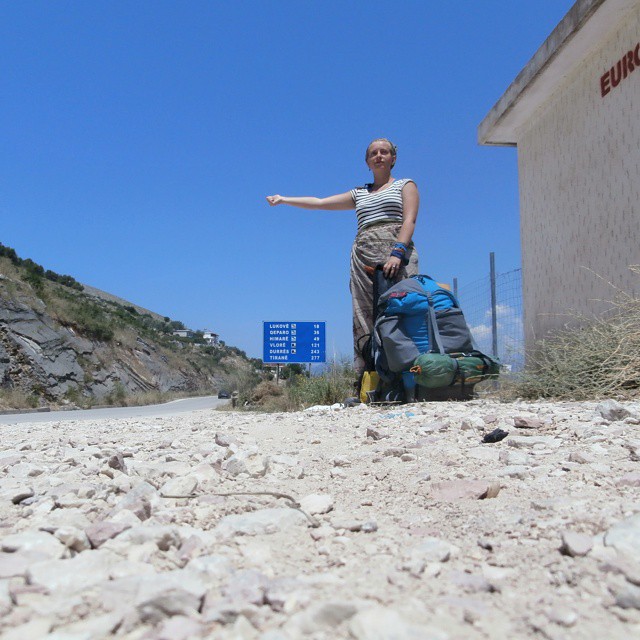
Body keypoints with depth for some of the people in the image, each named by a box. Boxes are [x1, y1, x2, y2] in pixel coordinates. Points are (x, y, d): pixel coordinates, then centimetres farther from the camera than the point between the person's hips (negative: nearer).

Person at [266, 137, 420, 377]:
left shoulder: (405, 185, 17)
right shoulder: (359, 194, 28)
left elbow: (409, 220, 0)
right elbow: (320, 202, 29)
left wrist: (397, 252, -17)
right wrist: (283, 199, 29)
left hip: (397, 254, -3)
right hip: (363, 257, 4)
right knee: (365, 321, -8)